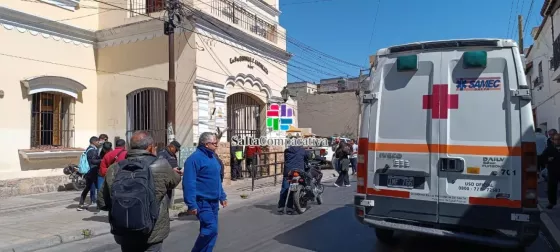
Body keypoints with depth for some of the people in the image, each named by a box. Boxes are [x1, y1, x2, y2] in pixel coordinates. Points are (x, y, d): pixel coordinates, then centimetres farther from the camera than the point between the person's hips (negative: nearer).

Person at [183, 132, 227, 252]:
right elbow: (189, 183, -21)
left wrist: (222, 196, 19)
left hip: (214, 202, 9)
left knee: (208, 229, 13)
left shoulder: (212, 156, 12)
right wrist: (191, 204, -24)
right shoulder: (195, 158, -16)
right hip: (202, 202, -9)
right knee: (211, 229, -14)